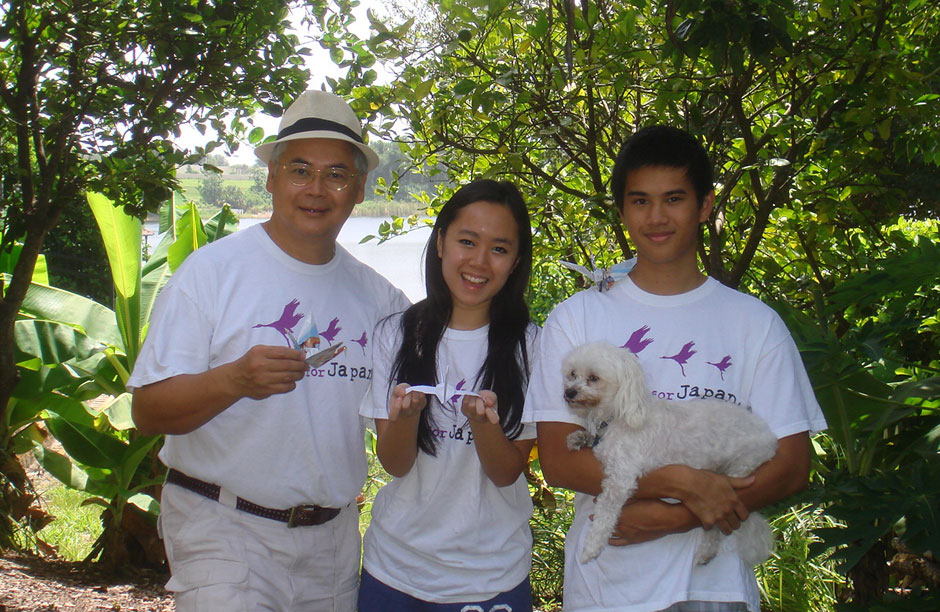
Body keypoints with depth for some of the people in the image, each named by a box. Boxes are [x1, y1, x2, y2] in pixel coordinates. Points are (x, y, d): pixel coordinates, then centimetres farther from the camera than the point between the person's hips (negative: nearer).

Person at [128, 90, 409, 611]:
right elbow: (147, 411, -12)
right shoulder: (212, 270, -8)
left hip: (334, 538, 5)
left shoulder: (375, 294, 6)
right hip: (224, 530, -4)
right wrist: (234, 379, -29)